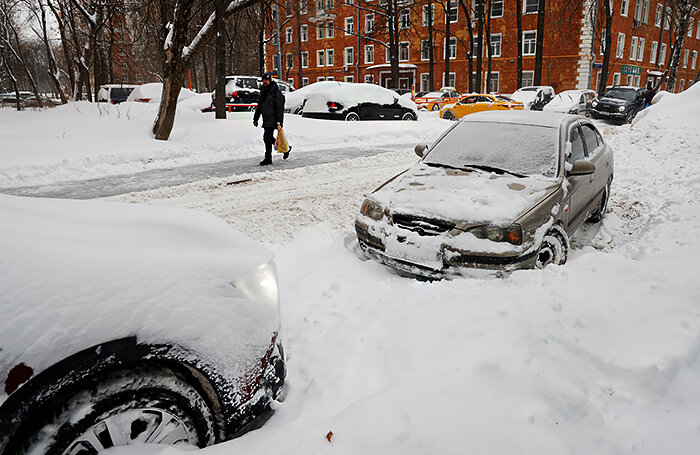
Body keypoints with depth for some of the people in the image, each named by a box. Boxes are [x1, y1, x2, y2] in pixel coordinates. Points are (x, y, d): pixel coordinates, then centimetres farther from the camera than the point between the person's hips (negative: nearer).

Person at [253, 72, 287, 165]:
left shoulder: (276, 92, -9)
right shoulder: (263, 92, 15)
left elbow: (280, 108, -14)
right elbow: (259, 106, 23)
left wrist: (279, 121, -21)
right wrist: (255, 118, 19)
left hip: (273, 119, -8)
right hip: (266, 119, 8)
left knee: (267, 137, -13)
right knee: (269, 138, 10)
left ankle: (268, 158, -6)